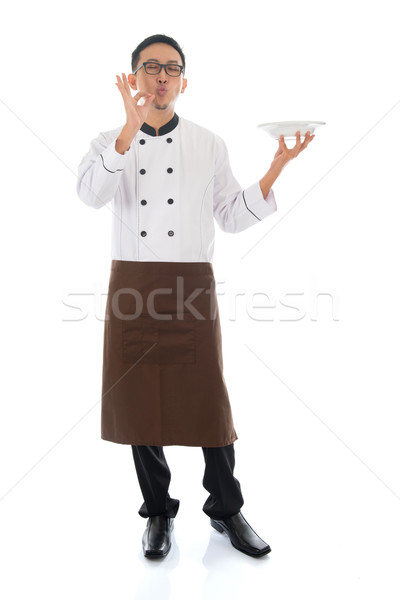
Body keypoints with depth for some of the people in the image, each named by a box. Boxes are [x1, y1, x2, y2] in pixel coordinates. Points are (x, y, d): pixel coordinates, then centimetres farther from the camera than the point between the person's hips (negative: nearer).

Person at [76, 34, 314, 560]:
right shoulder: (109, 143, 7)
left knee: (207, 398, 2)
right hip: (132, 285, 1)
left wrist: (275, 171, -7)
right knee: (139, 399, 7)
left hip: (193, 286, 0)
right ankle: (157, 511, 26)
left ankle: (226, 510, 23)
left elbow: (232, 217, 6)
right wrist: (133, 127, -23)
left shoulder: (209, 144, 8)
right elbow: (90, 194, -14)